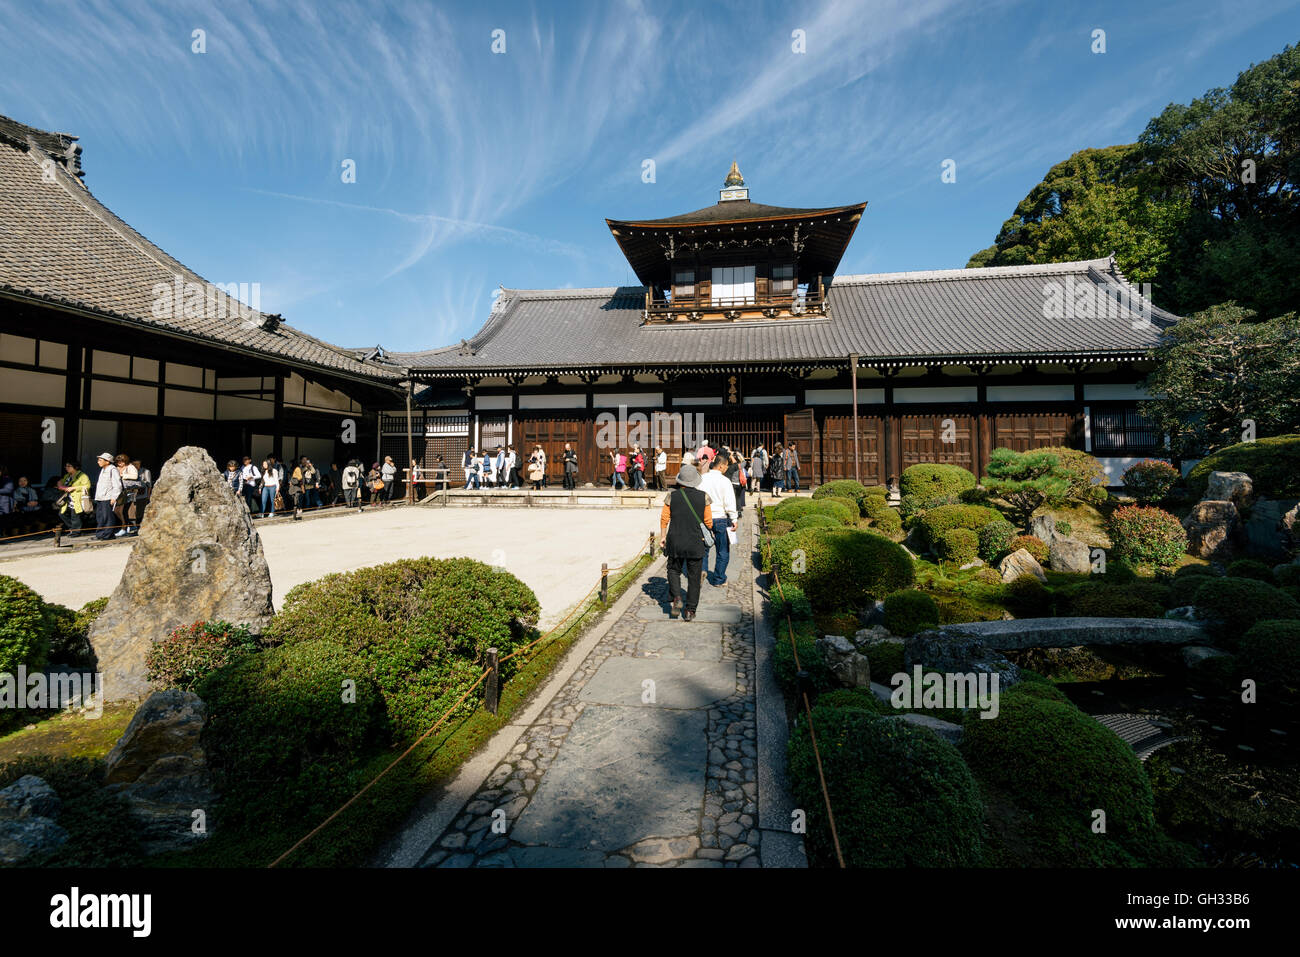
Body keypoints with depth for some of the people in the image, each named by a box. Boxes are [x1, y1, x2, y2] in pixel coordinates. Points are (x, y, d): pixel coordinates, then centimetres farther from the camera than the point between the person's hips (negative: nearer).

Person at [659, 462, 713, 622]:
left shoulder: (672, 496, -4)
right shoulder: (703, 497, -4)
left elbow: (664, 518, -2)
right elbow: (708, 521, 0)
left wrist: (662, 536, 10)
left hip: (675, 541, 0)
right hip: (696, 543, 0)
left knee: (674, 570, 19)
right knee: (694, 577, 8)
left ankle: (677, 598, -1)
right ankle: (690, 610, 9)